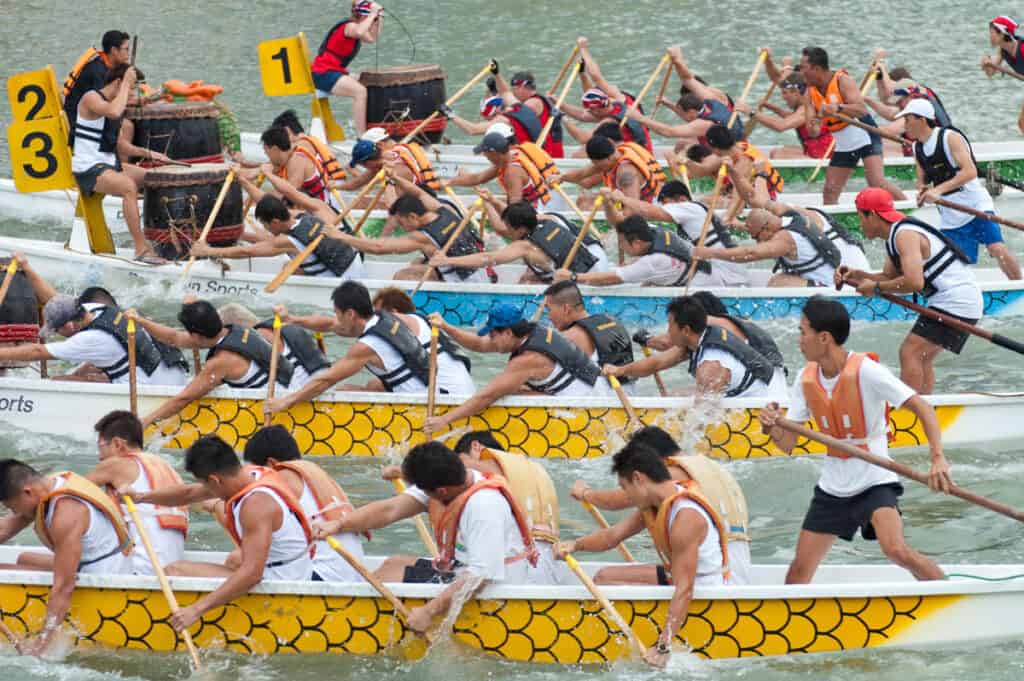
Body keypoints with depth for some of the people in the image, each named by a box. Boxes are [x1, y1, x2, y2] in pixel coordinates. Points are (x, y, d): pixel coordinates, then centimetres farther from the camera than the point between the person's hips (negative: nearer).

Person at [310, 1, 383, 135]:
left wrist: (378, 18, 13)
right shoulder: (349, 26, -17)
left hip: (335, 72, 11)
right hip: (323, 74, -11)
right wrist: (372, 15, -29)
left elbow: (372, 39, 24)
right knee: (360, 91, -27)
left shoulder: (356, 25, 12)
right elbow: (359, 32, -40)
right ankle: (361, 137, -31)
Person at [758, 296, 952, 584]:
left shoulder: (865, 370, -17)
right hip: (832, 486, 6)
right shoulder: (806, 379, 1)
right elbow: (787, 443, 3)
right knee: (800, 569, 4)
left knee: (896, 550, -28)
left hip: (874, 481, -6)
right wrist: (772, 427, -21)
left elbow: (923, 409, -19)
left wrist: (938, 458, -33)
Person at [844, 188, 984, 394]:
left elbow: (914, 282, -30)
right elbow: (890, 277, 14)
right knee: (920, 358, 17)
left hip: (956, 303, -11)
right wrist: (859, 276, 0)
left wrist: (876, 288, -19)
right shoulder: (894, 236, 13)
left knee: (910, 353, -14)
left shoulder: (905, 235, -19)